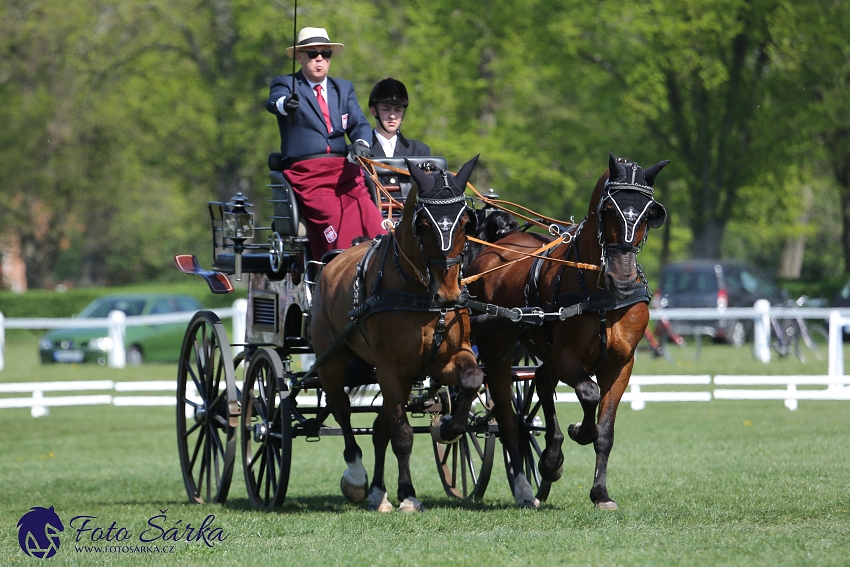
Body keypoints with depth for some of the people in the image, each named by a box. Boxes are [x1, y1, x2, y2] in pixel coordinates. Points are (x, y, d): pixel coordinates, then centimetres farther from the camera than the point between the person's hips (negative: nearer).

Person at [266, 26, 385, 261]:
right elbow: (273, 102, -13)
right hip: (305, 173, -4)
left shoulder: (344, 88, 23)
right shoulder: (285, 84, 10)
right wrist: (284, 104, -39)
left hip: (343, 170, 4)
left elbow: (359, 123, 10)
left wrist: (361, 143, -15)